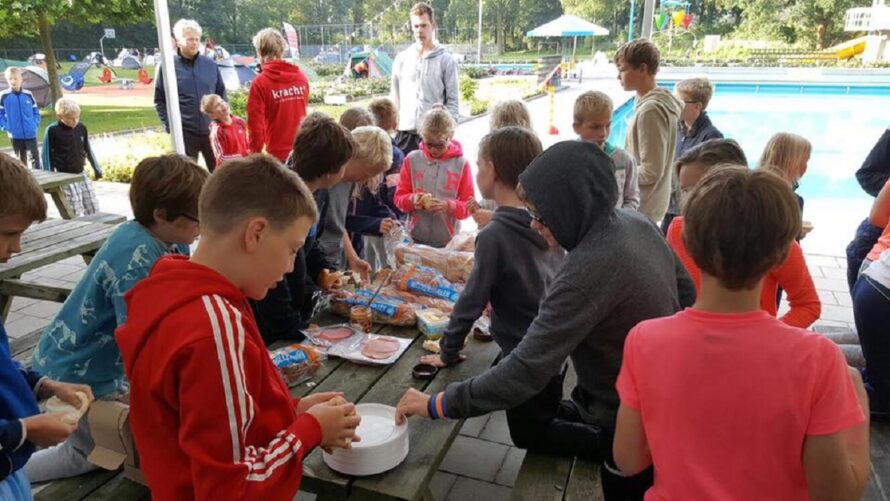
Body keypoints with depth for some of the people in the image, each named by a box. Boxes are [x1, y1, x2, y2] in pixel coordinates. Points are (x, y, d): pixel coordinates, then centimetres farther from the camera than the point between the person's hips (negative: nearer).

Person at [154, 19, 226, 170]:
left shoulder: (210, 64, 6)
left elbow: (221, 93, 13)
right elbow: (159, 100, 3)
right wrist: (170, 125, -6)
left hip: (211, 131, 2)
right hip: (184, 133, -2)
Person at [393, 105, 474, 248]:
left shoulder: (461, 164, -3)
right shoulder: (412, 159, 2)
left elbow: (468, 206, -1)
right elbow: (399, 197, 7)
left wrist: (449, 206, -20)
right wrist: (412, 200, -15)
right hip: (415, 239, 1)